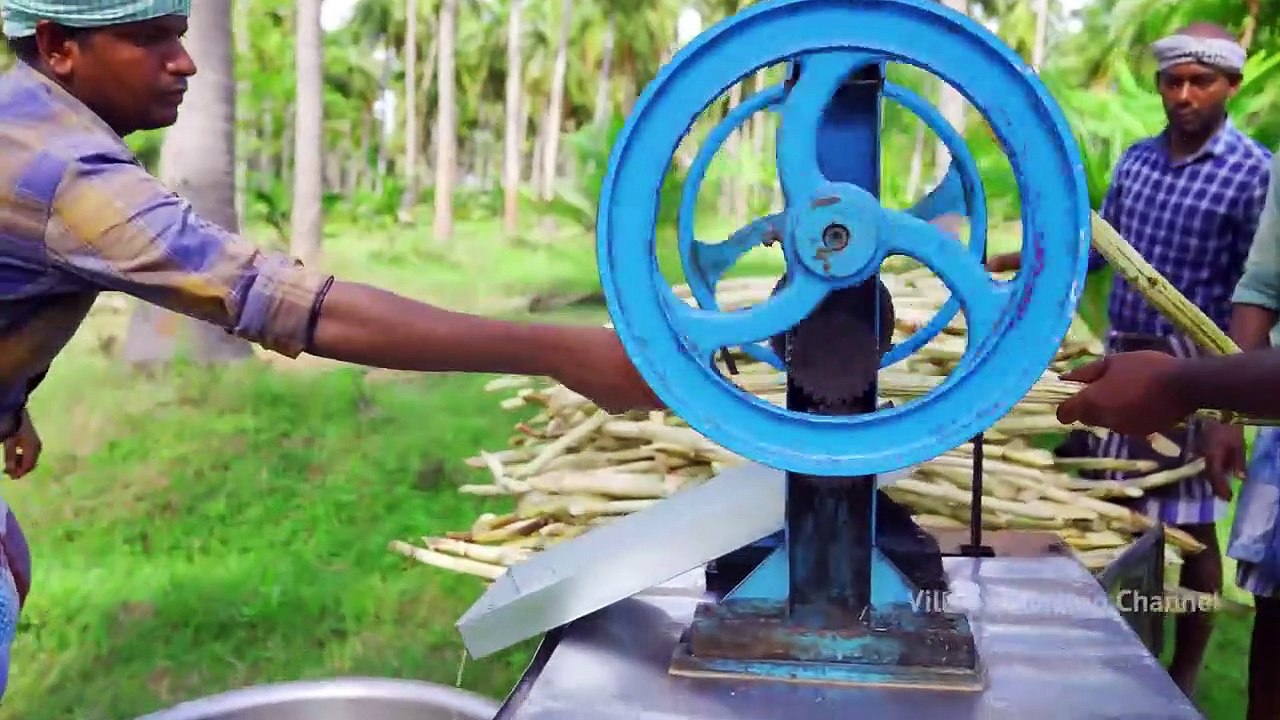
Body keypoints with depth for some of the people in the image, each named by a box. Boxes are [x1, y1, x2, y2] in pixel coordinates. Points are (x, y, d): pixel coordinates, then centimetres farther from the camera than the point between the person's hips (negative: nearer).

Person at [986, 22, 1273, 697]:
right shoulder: (1136, 159, 7)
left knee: (1191, 526, 2)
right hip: (1121, 356, 6)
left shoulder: (1254, 173, -12)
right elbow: (1097, 247, 19)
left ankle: (1184, 677, 15)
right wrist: (999, 262, 12)